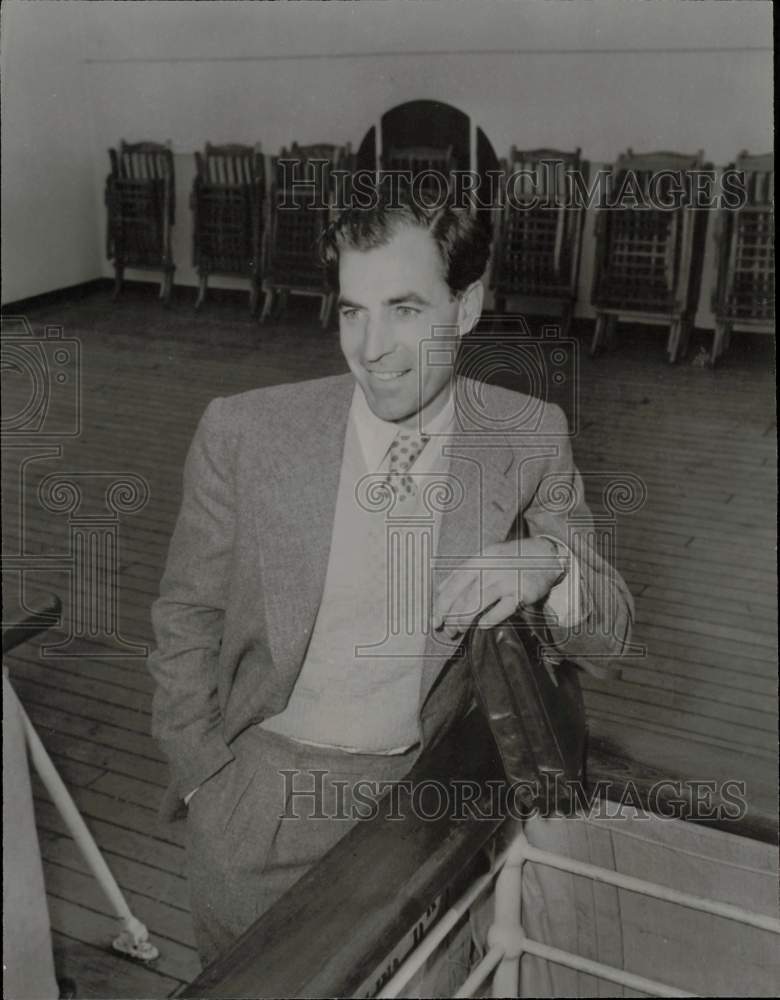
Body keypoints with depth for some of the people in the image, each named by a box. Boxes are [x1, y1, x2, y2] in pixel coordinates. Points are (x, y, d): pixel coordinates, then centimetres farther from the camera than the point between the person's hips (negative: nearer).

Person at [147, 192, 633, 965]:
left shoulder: (529, 441, -13)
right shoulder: (243, 432, -16)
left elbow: (606, 639, -6)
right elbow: (187, 617, -3)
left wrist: (552, 563, -27)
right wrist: (207, 780, -4)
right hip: (260, 790, -1)